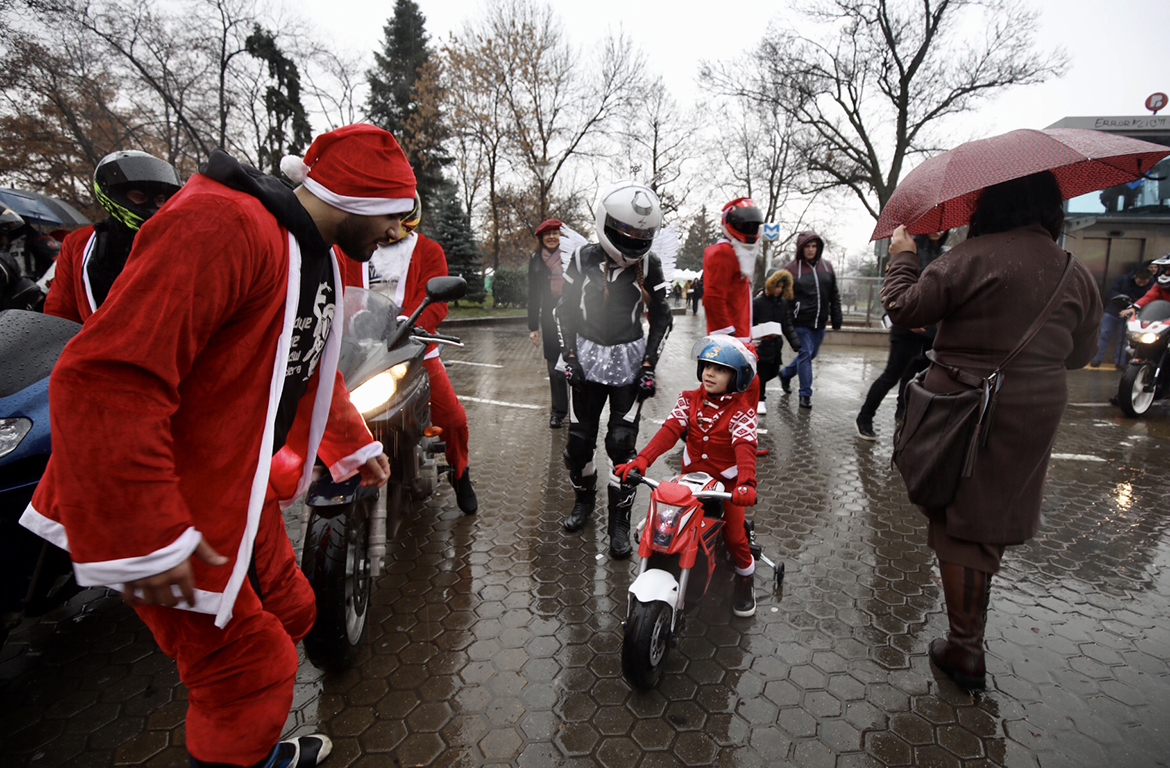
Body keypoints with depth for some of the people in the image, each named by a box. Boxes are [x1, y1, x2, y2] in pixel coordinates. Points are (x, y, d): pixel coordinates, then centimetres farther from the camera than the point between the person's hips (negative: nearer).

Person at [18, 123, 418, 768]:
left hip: (243, 494, 10)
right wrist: (145, 539, -29)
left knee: (289, 616, 21)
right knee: (249, 671, 1)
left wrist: (352, 448, 25)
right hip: (176, 515, -9)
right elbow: (105, 381, -30)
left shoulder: (322, 257, 9)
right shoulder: (220, 225, -24)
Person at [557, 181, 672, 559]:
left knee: (622, 442, -6)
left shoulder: (649, 264, -2)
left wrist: (649, 366, -4)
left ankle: (619, 521, 10)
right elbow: (565, 309, 5)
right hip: (586, 358, 1)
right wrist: (570, 357, -2)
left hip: (629, 361, -1)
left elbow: (661, 318, 4)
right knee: (579, 439, 5)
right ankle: (583, 499, 31)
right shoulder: (584, 257, -1)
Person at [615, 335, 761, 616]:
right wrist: (641, 460, -30)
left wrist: (746, 484, -47)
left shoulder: (741, 410, -13)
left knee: (734, 536, -2)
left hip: (726, 481, -3)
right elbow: (669, 430, -15)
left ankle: (745, 577, 29)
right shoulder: (690, 399, -3)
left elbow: (745, 447, -28)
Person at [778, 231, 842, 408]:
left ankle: (785, 374, 37)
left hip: (819, 322, 5)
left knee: (810, 354, 14)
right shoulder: (792, 268, -4)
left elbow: (834, 296, 13)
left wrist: (836, 319, 9)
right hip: (801, 322, -5)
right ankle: (805, 394, 5)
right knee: (805, 354, -5)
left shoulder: (827, 267, 9)